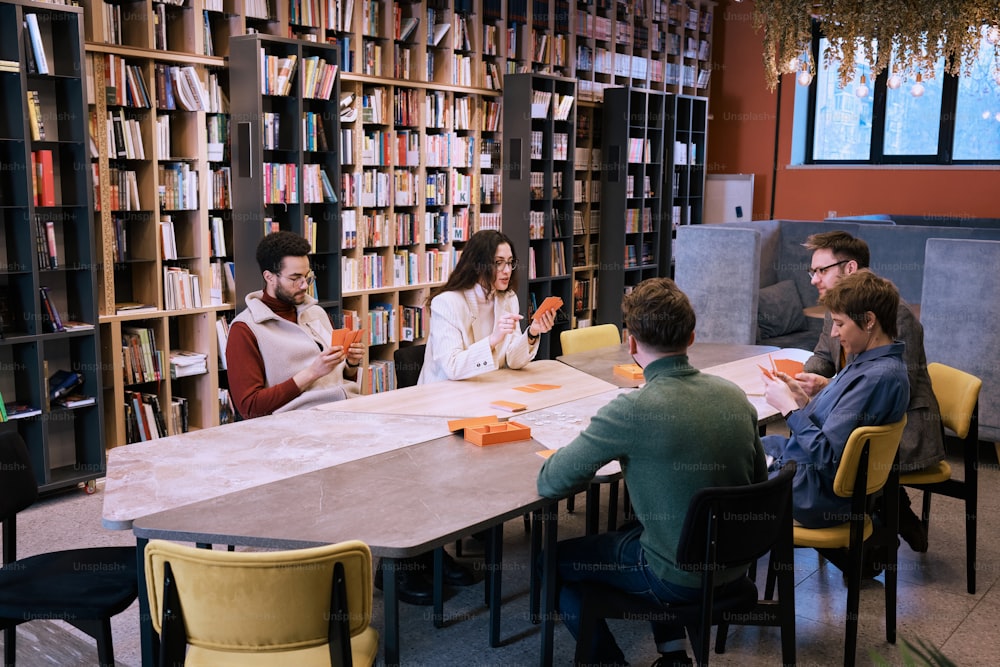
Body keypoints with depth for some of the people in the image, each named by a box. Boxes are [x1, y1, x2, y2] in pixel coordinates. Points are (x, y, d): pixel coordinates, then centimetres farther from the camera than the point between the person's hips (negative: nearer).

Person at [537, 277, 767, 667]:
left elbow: (549, 484, -18)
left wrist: (600, 458, 2)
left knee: (553, 560, 14)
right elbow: (758, 480, 8)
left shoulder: (632, 411, -25)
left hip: (680, 576, -6)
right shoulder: (735, 395, -6)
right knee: (630, 530, 34)